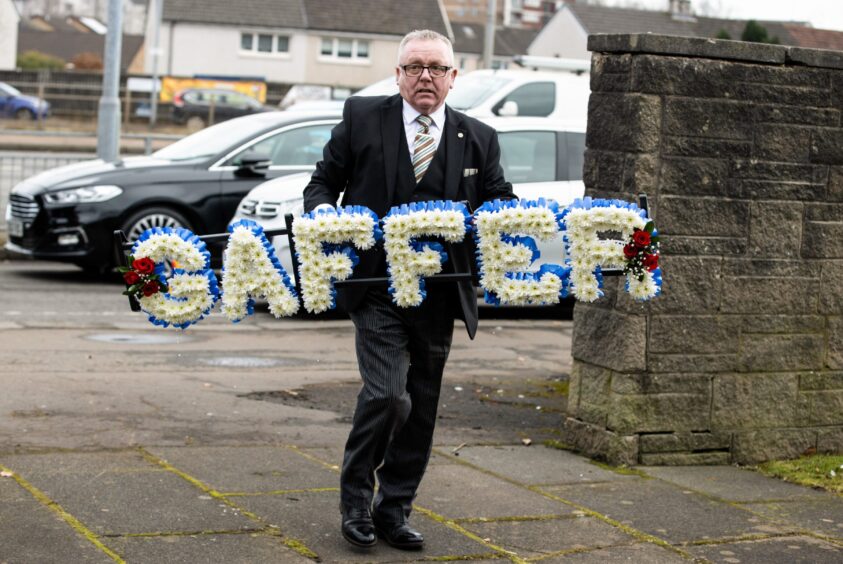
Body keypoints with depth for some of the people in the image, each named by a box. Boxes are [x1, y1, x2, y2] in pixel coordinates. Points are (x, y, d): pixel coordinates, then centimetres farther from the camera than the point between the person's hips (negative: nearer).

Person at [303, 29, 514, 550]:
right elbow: (324, 181, 8)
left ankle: (394, 509, 24)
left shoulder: (479, 139, 8)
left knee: (422, 408, 9)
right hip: (376, 288, -3)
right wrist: (322, 212, -14)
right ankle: (356, 497, 7)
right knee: (388, 394, -15)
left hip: (439, 294, 3)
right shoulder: (362, 117, 3)